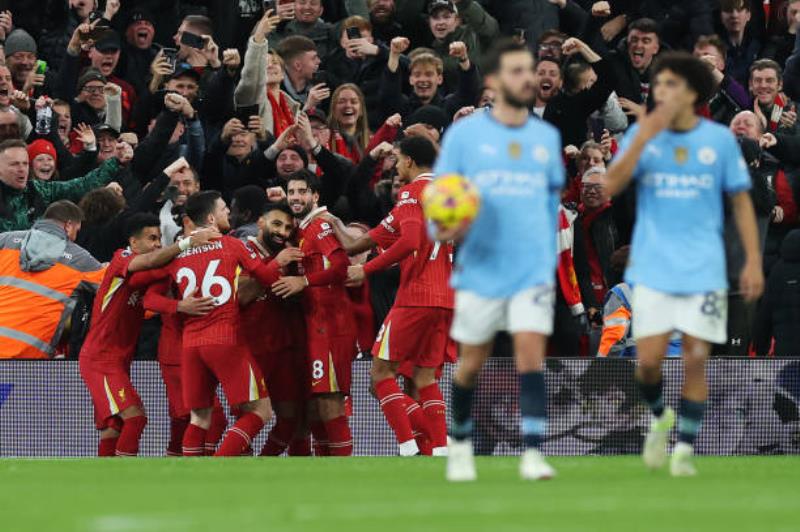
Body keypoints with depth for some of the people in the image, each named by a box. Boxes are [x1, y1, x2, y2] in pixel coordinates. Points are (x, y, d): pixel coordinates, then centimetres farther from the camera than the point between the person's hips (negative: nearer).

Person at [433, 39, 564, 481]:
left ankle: (533, 454, -16)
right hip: (480, 270, -1)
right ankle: (460, 445, 30)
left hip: (533, 272, 1)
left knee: (531, 353, -14)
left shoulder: (547, 137, 9)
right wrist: (444, 228, -19)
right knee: (472, 362, 8)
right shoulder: (464, 133, 0)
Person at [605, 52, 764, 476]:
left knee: (695, 359, -5)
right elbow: (611, 186, -11)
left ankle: (685, 448, 8)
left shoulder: (720, 140, 1)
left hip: (704, 271, 0)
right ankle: (660, 417, 25)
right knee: (649, 359, -5)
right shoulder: (642, 135, 2)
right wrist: (643, 139, -20)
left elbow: (741, 202, 7)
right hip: (652, 270, 0)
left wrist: (753, 261, 1)